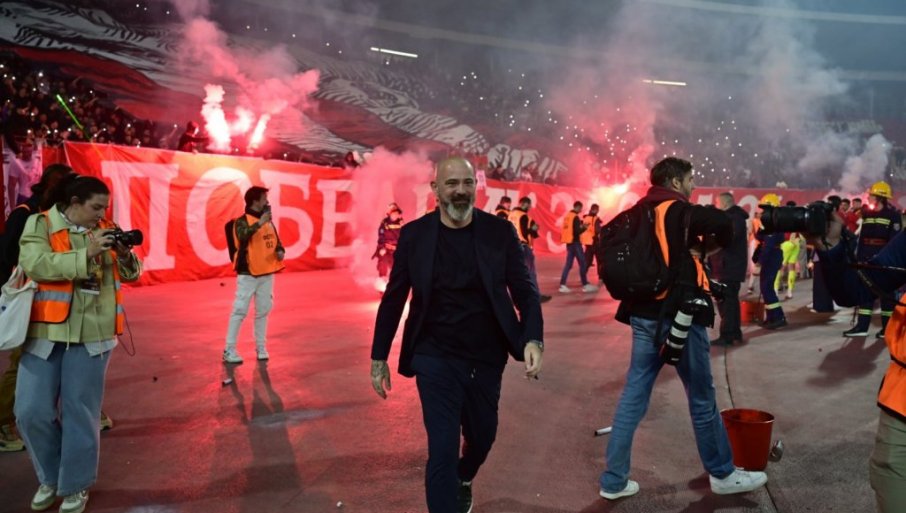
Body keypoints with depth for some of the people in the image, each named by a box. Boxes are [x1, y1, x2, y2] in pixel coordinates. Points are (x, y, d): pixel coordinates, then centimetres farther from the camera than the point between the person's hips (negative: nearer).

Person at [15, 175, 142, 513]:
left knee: (80, 411, 5)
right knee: (32, 411, 3)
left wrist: (124, 253, -11)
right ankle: (51, 477, 28)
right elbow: (35, 265, -18)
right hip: (45, 331, -1)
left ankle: (75, 485, 21)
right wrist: (87, 252, -23)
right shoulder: (39, 225, -2)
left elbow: (131, 274, 10)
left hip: (92, 333, 1)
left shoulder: (105, 230, 8)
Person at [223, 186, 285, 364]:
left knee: (263, 311, 10)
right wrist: (260, 223, -35)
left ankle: (261, 347, 20)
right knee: (240, 311, -5)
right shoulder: (242, 221, -8)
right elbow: (243, 236, -30)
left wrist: (280, 251, -1)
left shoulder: (269, 222, 11)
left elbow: (276, 241, 19)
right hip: (247, 273, -6)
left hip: (267, 273, 6)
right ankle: (229, 350, 0)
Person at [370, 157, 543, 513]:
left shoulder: (499, 231, -6)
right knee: (442, 450, -5)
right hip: (436, 359, -2)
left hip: (487, 358, 3)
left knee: (482, 437, 20)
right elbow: (393, 299, 0)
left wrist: (533, 339, -19)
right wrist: (379, 357, 2)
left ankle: (463, 480, 54)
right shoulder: (414, 234, -7)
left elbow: (525, 291, -3)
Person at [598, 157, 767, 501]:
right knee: (702, 397, 9)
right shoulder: (678, 211, -9)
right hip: (676, 314, -7)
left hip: (643, 313, 7)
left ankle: (614, 480, 13)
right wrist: (710, 245, -2)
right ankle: (722, 474, 26)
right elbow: (721, 222, -23)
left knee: (634, 395, 9)